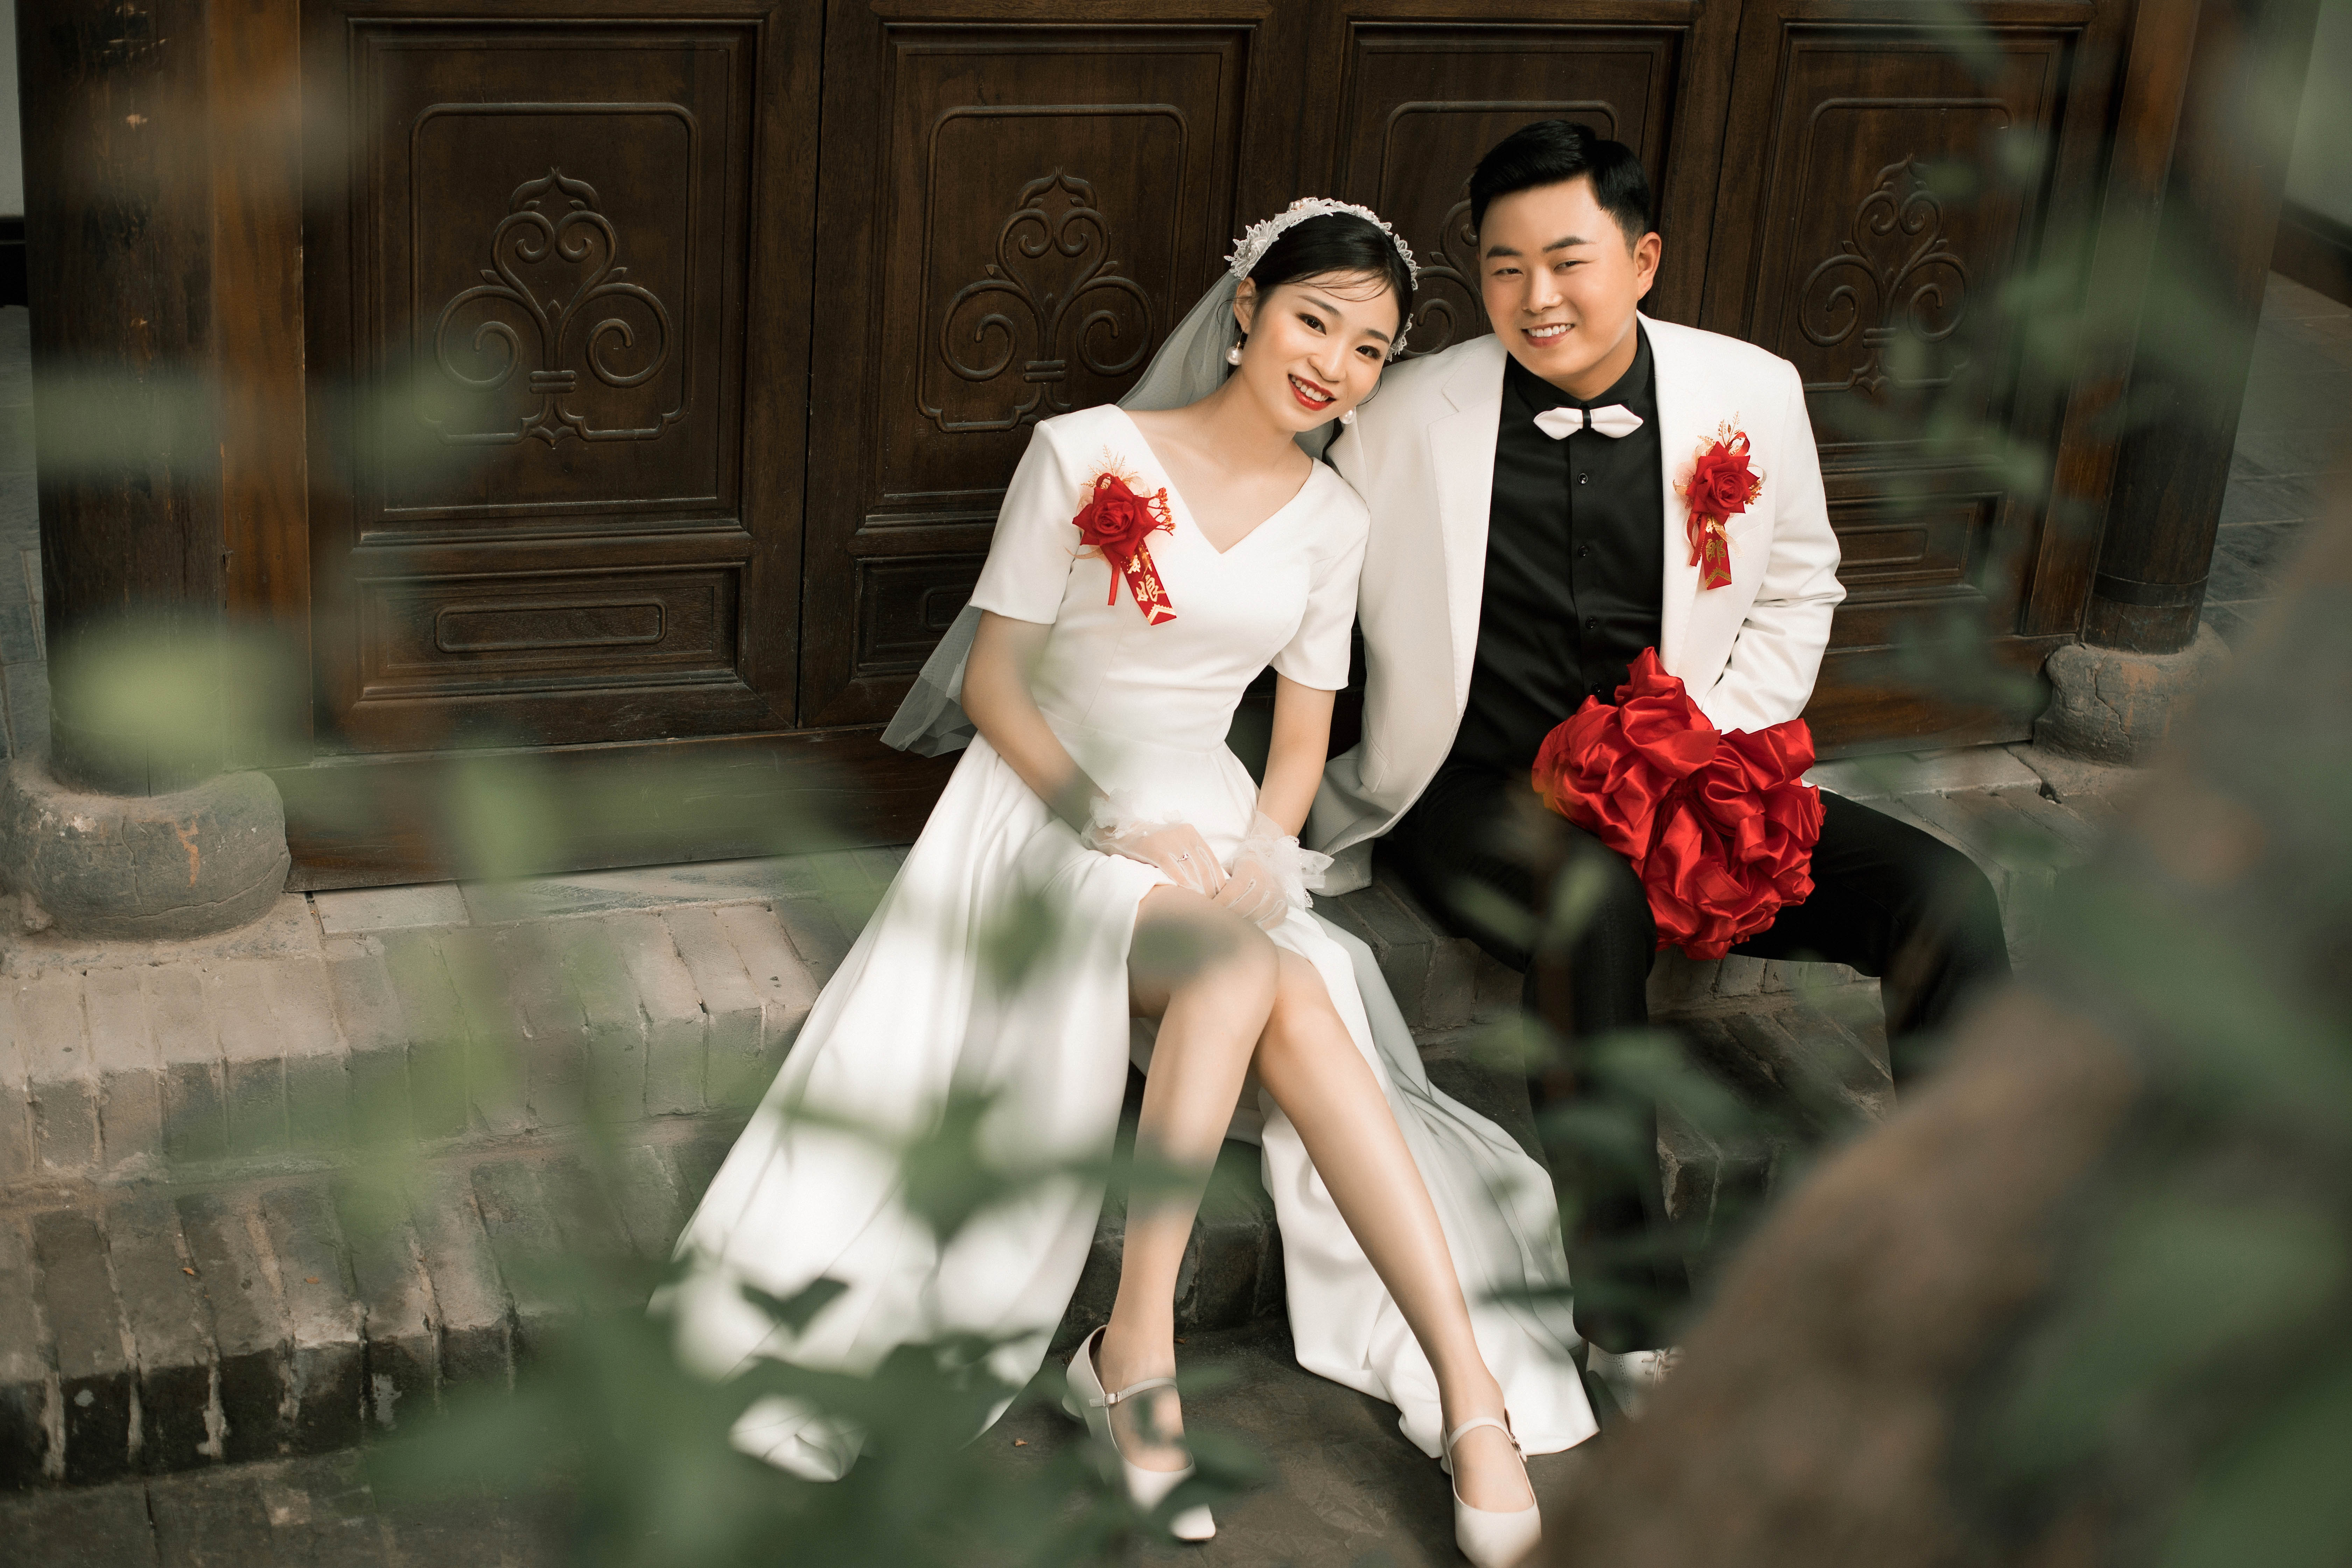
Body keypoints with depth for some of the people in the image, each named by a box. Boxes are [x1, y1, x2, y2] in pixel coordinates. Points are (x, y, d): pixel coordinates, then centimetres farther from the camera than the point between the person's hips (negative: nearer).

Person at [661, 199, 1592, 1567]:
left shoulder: (1333, 517, 7)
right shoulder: (1088, 454, -6)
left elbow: (1303, 738, 10)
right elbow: (993, 681, -5)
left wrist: (1256, 862, -11)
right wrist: (1116, 823, -18)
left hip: (1211, 817, 4)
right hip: (1051, 802, -4)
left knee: (1301, 1009, -29)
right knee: (1244, 965, -35)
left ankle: (1468, 1391, -32)